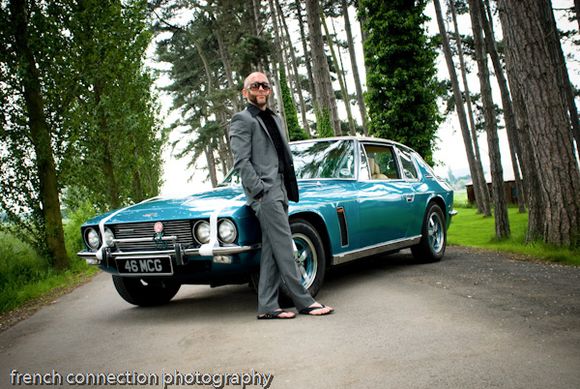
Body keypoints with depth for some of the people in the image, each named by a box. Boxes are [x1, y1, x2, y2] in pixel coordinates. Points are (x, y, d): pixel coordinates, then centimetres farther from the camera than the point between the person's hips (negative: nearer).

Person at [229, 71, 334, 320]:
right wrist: (261, 192, -15)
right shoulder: (242, 120, -2)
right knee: (284, 249, -7)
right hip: (264, 193, -8)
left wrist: (288, 190, 13)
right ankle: (303, 301, -1)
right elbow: (241, 162, -10)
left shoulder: (274, 118, 23)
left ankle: (267, 307, 9)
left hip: (279, 192, 8)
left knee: (272, 252, 6)